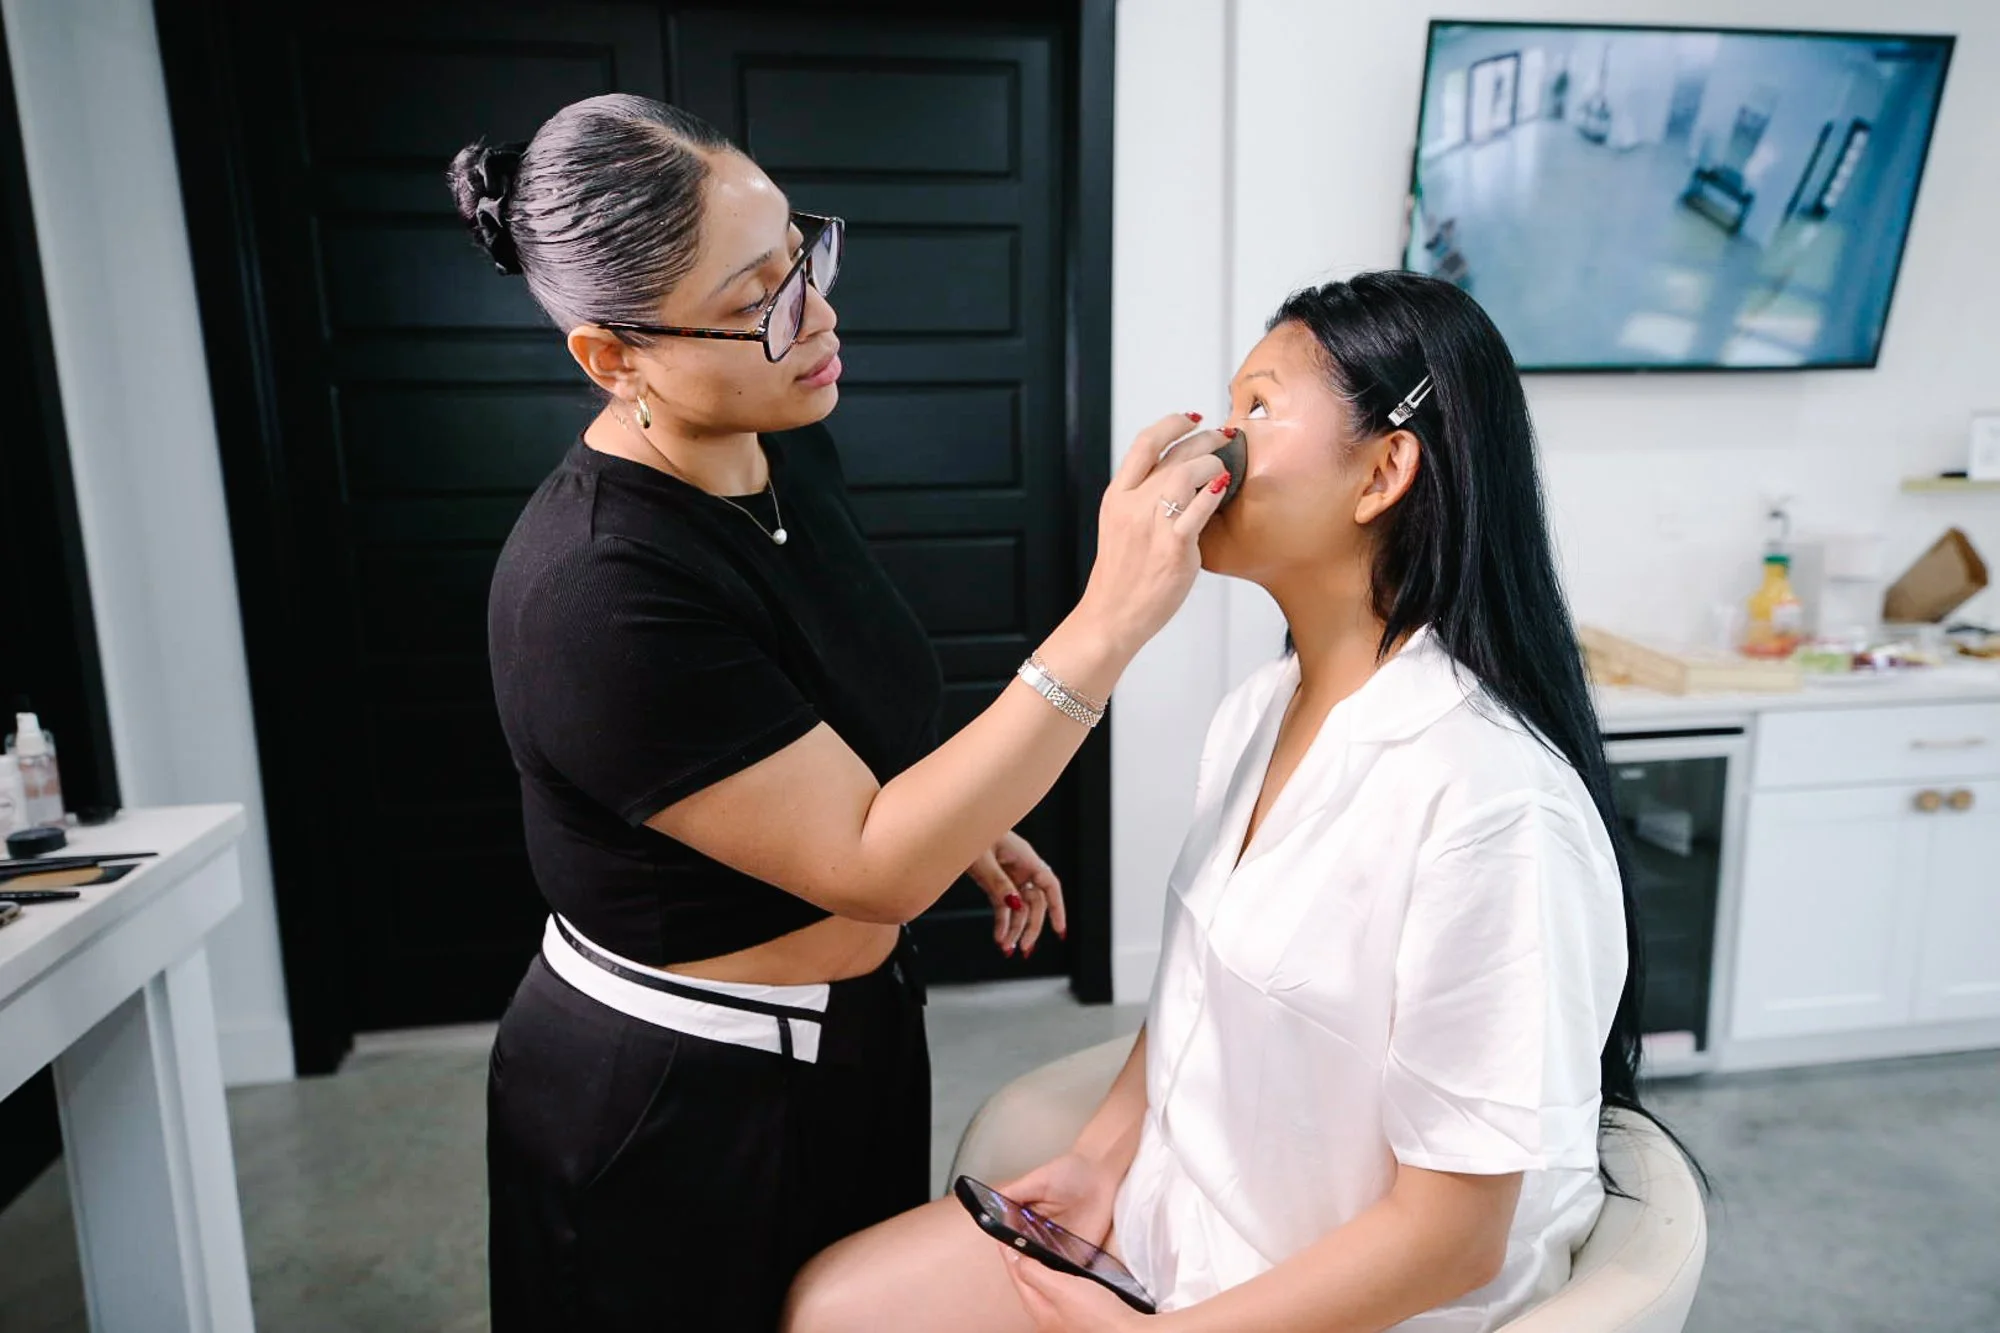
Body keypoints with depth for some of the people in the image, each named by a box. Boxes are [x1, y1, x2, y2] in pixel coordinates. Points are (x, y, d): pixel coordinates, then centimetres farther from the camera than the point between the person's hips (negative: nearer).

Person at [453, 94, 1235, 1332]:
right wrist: (1110, 622, -38)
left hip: (842, 1037, 8)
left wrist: (971, 824, 2)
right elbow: (872, 866, -31)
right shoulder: (595, 593, -32)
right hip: (678, 1109, -7)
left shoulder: (789, 445, -5)